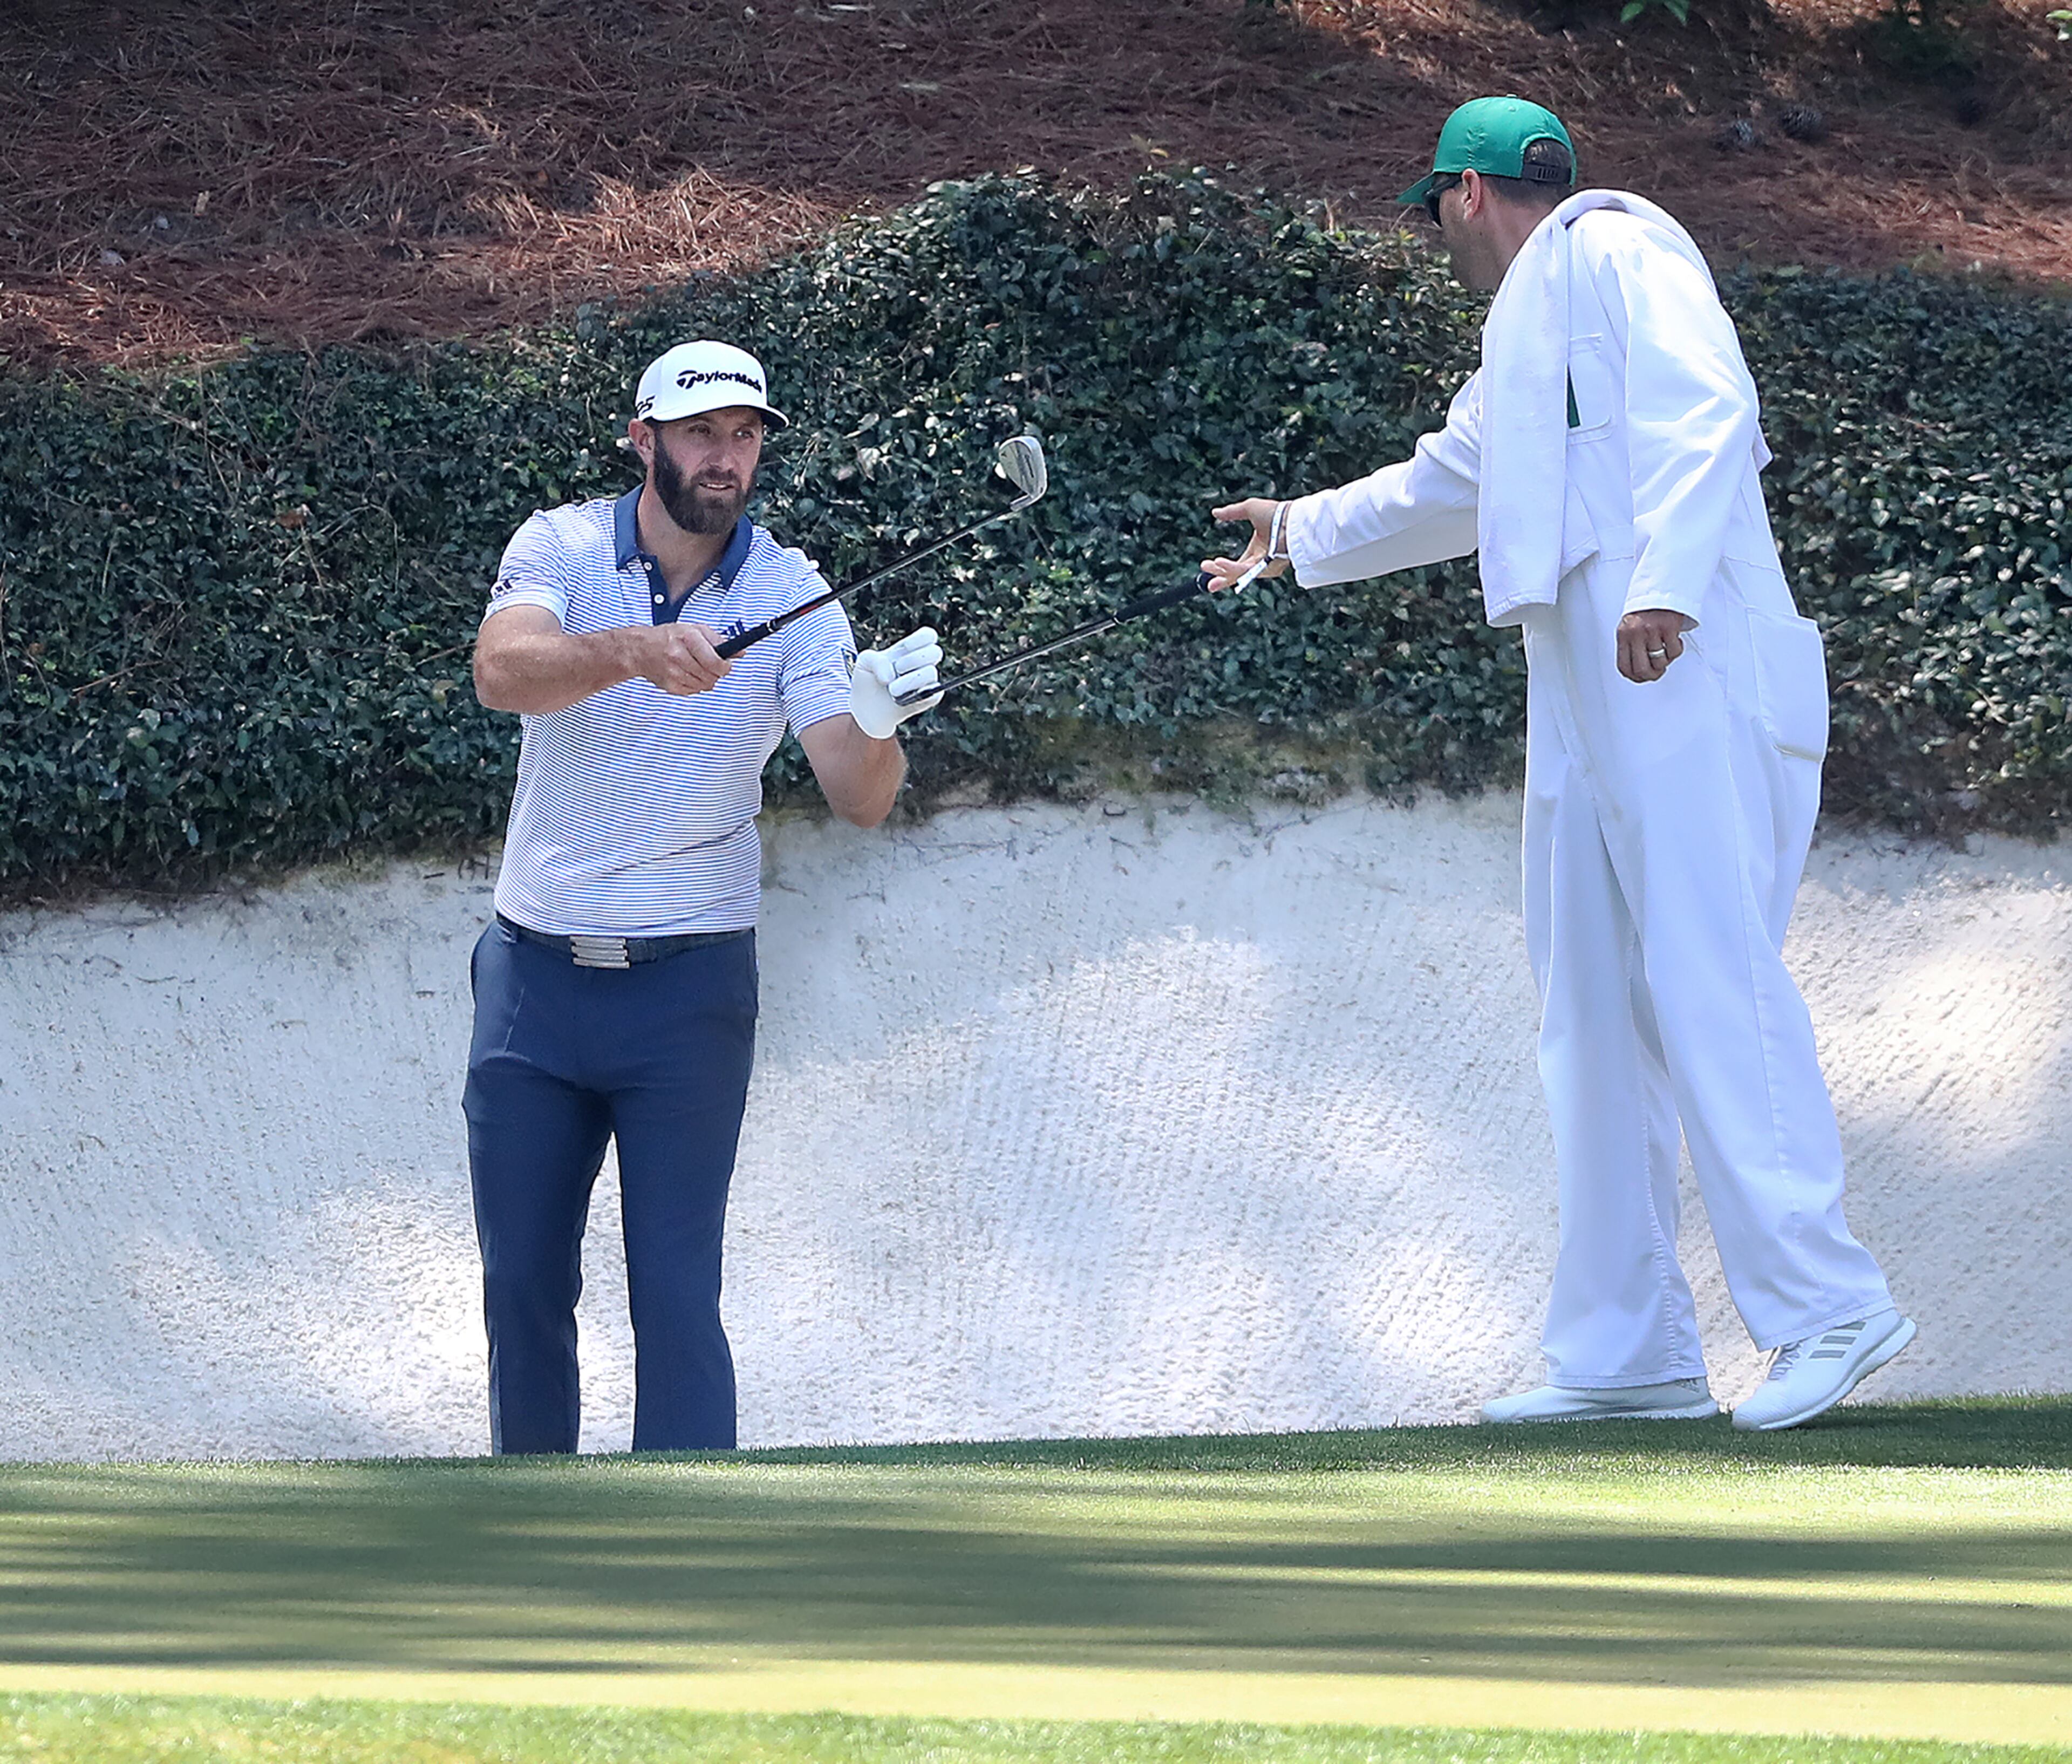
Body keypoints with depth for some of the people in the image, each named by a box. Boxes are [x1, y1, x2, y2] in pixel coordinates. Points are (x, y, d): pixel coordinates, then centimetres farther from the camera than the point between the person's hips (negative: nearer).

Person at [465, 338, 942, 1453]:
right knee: (522, 1283, 9)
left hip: (688, 988, -1)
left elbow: (858, 799, -15)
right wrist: (636, 651, -43)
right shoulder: (562, 546, -4)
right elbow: (502, 672, -25)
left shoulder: (790, 595, -6)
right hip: (536, 975, 2)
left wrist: (878, 728, -38)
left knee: (677, 1299, -8)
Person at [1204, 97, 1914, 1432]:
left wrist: (1662, 580, -29)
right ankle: (1629, 1350, 7)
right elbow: (1446, 487, 44)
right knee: (1596, 1015, 6)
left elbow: (1702, 409, -16)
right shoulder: (1526, 331, 28)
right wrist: (1303, 533, 57)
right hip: (1589, 694, 10)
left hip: (1688, 672, -10)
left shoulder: (1614, 249, 0)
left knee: (1707, 981, -17)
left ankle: (1824, 1305, -20)